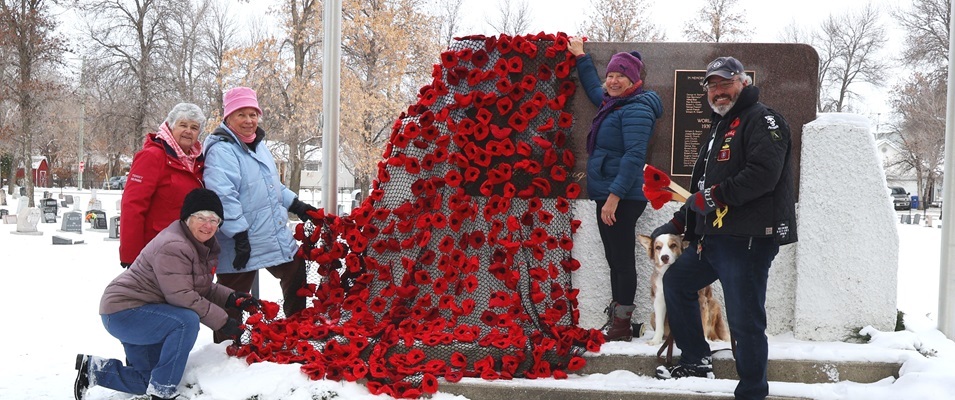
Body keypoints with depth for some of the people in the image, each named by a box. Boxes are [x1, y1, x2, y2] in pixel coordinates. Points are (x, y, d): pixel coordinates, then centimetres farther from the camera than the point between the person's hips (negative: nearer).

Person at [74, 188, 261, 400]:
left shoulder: (202, 246, 6)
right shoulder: (172, 247, -26)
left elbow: (203, 288, 7)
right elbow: (181, 297, -30)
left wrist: (231, 298, -11)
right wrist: (223, 321, -26)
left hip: (143, 312, 11)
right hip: (124, 311, -10)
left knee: (149, 381, 16)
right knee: (187, 321, -32)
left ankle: (93, 369, 28)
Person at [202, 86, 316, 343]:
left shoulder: (258, 144, 13)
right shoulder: (221, 151, -17)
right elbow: (223, 196, -26)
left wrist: (296, 205, 23)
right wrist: (239, 235, -29)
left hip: (277, 237, 9)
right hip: (241, 245, -9)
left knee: (296, 272, 21)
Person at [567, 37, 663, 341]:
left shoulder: (636, 109, -13)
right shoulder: (612, 103, 15)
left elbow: (634, 156, -22)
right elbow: (594, 89, 39)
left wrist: (614, 196, -25)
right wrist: (581, 57, 43)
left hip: (622, 199, -10)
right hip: (607, 197, 10)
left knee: (623, 261, -3)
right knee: (615, 260, 13)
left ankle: (622, 326, 3)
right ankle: (615, 320, 20)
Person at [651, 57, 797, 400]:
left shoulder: (761, 119, -6)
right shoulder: (718, 129, 24)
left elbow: (764, 172, -23)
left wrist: (714, 196, -20)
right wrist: (676, 224, 27)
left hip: (749, 239, -10)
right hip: (714, 237, 11)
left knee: (745, 320, -8)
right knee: (675, 281, 21)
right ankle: (696, 360, 29)